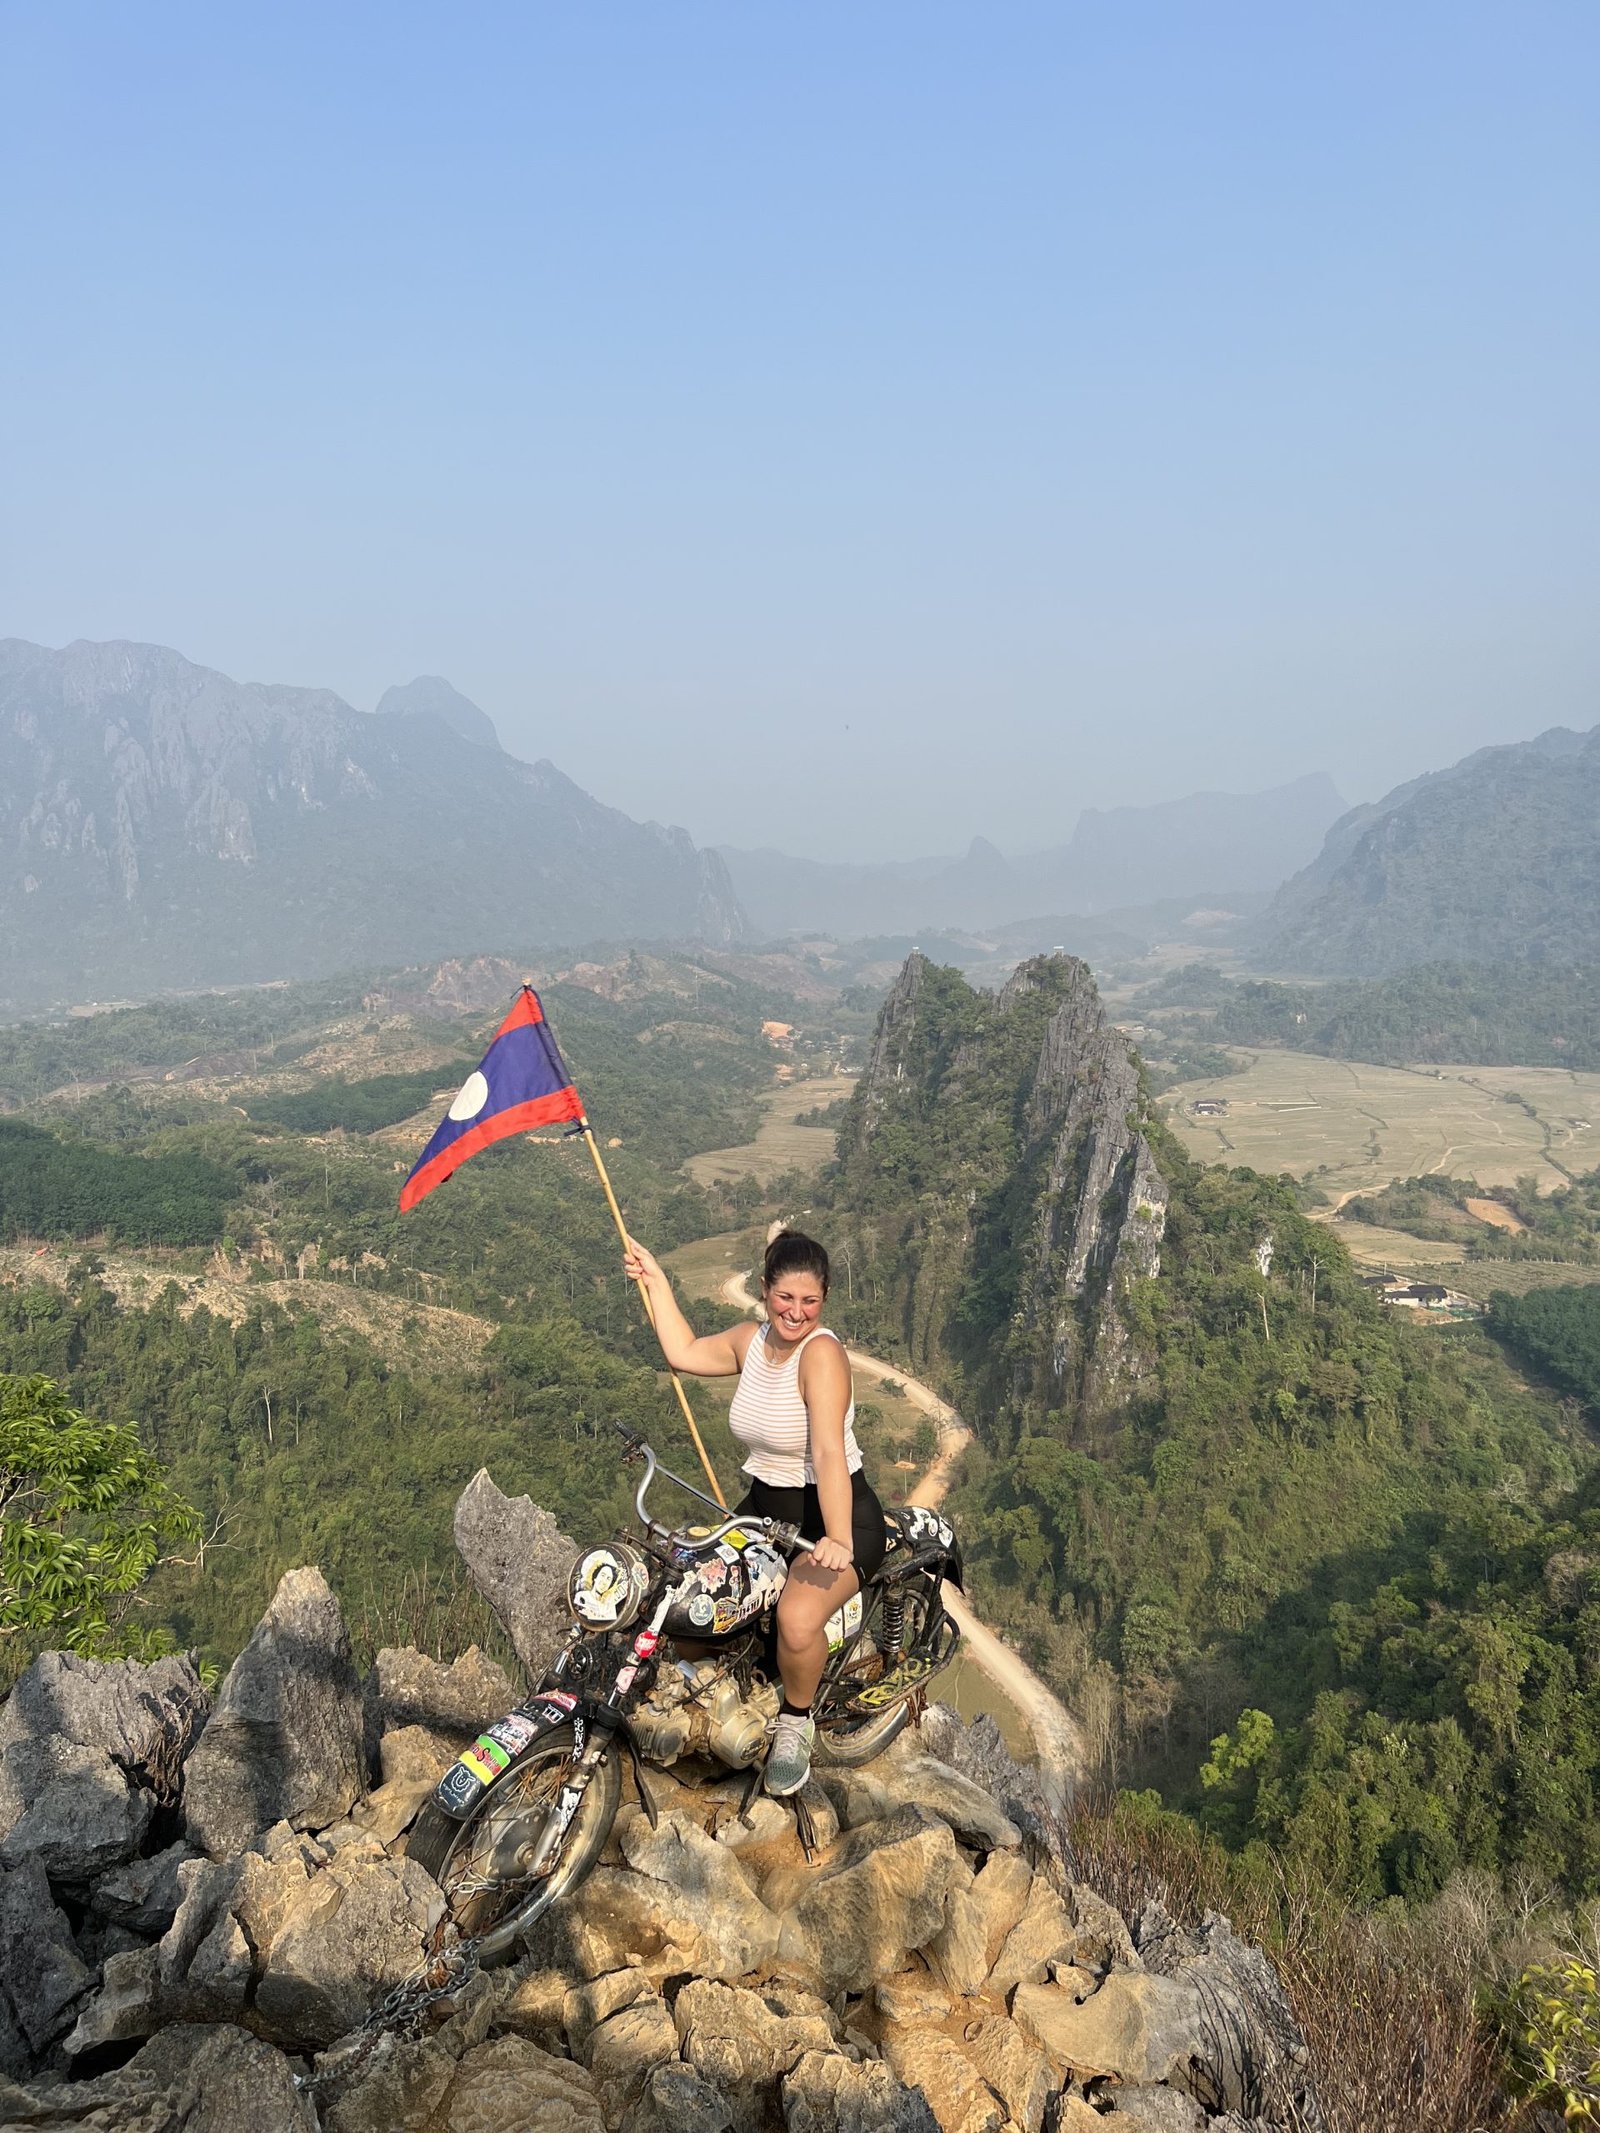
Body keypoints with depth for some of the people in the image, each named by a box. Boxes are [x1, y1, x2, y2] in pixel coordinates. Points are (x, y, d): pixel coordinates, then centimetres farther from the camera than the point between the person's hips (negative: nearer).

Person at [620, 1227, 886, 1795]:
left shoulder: (821, 1351, -21)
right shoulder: (752, 1339, 3)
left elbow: (829, 1453, -32)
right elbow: (685, 1353, 19)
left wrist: (839, 1541, -42)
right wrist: (655, 1280, 19)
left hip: (833, 1515, -8)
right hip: (764, 1508, 8)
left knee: (797, 1619, -32)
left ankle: (795, 1721, 0)